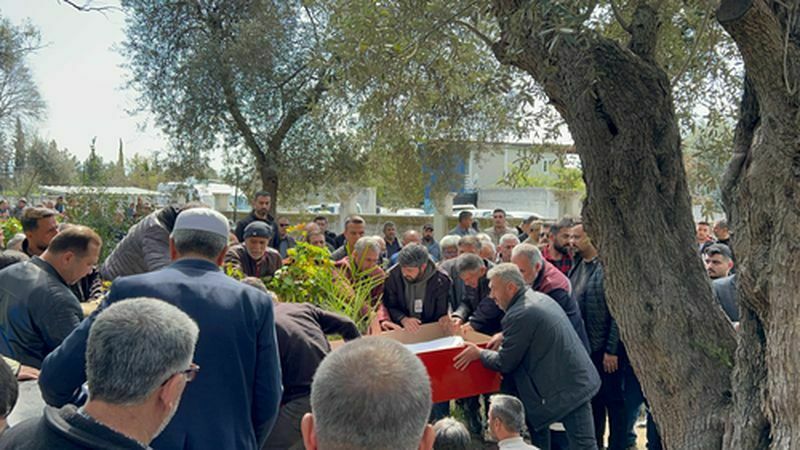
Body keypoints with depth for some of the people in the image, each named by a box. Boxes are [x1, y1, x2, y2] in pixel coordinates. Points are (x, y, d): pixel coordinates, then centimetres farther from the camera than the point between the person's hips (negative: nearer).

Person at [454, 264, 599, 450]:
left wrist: (478, 353, 3)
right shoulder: (541, 297, 9)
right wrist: (504, 337, 14)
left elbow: (505, 363, -11)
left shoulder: (518, 315, -20)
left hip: (566, 389, -10)